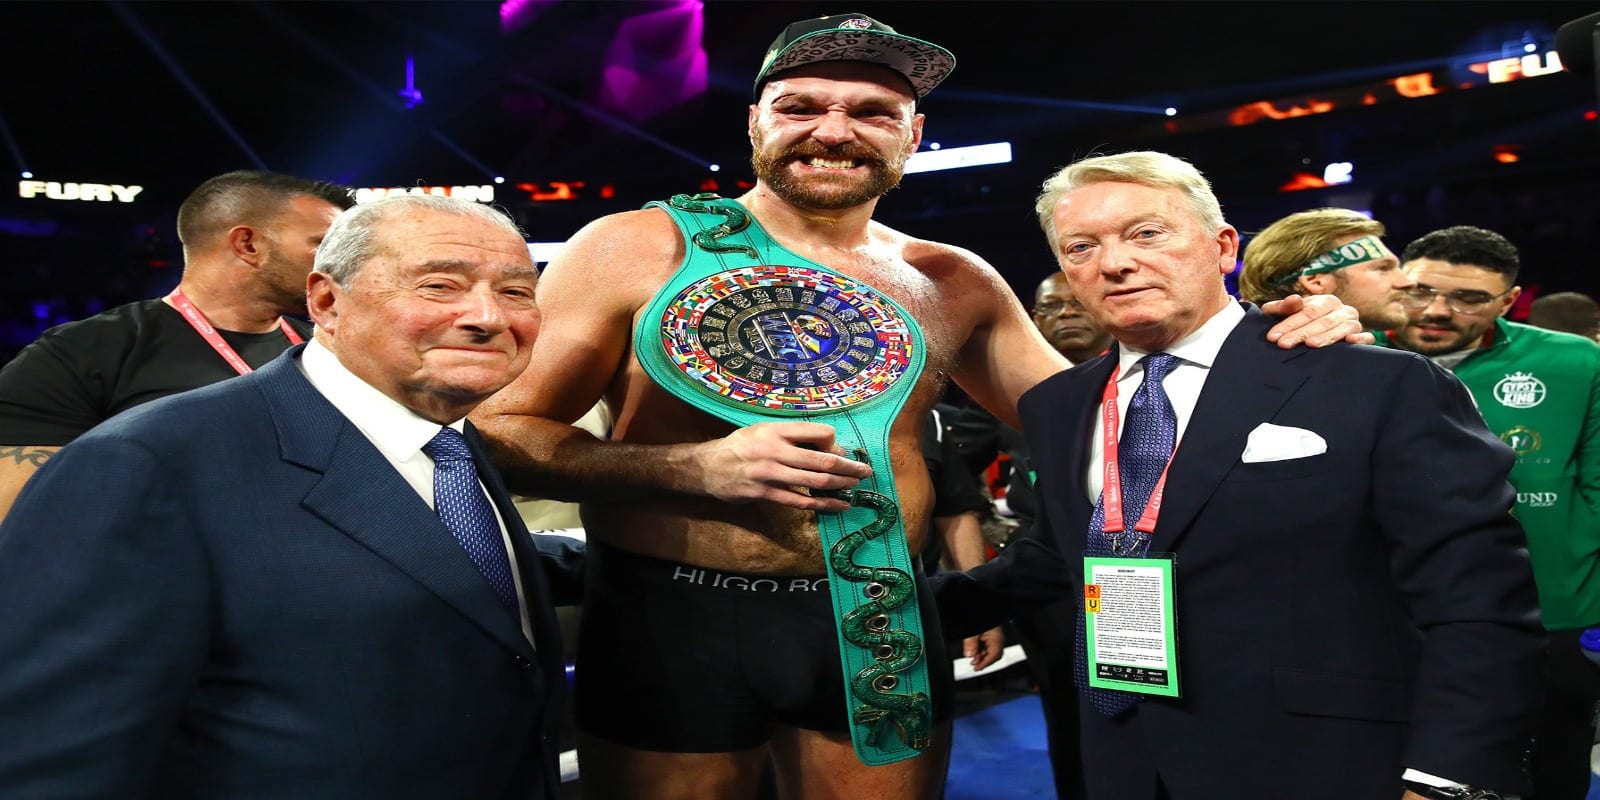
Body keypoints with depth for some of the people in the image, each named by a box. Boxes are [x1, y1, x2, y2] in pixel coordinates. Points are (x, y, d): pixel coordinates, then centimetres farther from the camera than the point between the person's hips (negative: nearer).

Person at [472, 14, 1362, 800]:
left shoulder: (956, 285, 5)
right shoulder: (637, 248, -5)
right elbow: (500, 429, -6)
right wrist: (694, 468, -20)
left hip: (882, 631, 3)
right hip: (670, 621, -2)